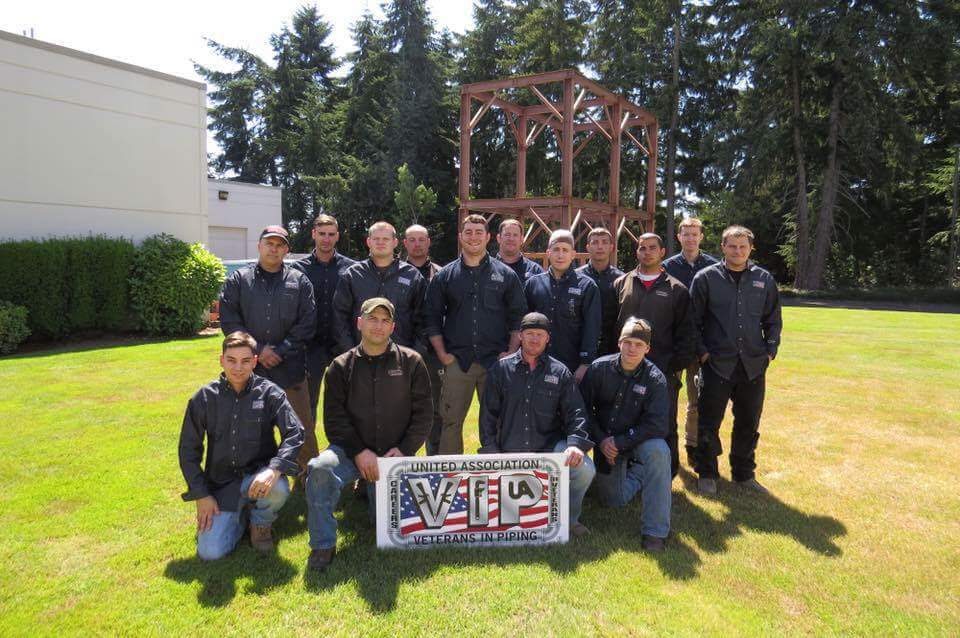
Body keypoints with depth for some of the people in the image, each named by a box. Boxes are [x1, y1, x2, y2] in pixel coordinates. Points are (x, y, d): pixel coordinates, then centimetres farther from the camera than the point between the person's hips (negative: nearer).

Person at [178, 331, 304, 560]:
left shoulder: (269, 393, -7)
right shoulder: (204, 398, -2)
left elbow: (294, 433, -15)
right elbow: (189, 450, 4)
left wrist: (274, 469, -32)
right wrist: (201, 495, -2)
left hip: (258, 475, -1)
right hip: (221, 484, 1)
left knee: (278, 489, -35)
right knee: (210, 552, -14)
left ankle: (261, 522, 2)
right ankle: (240, 514, 20)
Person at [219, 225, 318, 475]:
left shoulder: (299, 281, 7)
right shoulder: (238, 280, 7)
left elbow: (307, 323, 0)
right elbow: (228, 320, -1)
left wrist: (281, 351, -8)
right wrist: (258, 350, -9)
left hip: (290, 368, 0)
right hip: (250, 368, 1)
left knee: (302, 429, 2)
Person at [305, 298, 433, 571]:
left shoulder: (411, 362, 2)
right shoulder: (341, 366, 3)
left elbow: (423, 413, 1)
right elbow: (334, 418, -1)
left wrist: (404, 450, -9)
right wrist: (360, 452, -13)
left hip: (394, 454, 1)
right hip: (352, 451, 0)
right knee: (320, 468, -32)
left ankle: (372, 491, 39)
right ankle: (323, 545, -14)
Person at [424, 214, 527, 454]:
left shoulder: (505, 274, 6)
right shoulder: (445, 276, 8)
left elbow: (518, 318, 6)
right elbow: (433, 319, 7)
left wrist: (511, 353, -4)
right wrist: (442, 354, -2)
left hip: (497, 361, 0)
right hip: (457, 362, 0)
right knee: (451, 421, 3)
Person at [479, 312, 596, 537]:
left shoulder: (560, 372, 4)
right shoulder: (501, 369, 4)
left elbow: (575, 412, -1)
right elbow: (488, 412, 5)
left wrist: (576, 443, -20)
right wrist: (490, 449, -4)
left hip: (550, 447, 0)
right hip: (509, 452, 1)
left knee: (584, 469, -27)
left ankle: (569, 518, 2)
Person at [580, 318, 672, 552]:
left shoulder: (655, 379, -16)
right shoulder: (599, 368, -11)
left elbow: (657, 425, -21)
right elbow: (584, 407, -4)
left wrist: (620, 443, -24)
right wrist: (601, 439, -13)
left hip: (639, 440, -2)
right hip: (605, 442, 2)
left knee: (658, 450, -35)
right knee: (616, 501, 3)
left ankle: (655, 531, -24)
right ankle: (635, 475, 39)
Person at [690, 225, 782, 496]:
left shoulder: (764, 280, 8)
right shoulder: (706, 278, -2)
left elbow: (773, 320, 15)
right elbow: (693, 320, 0)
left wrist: (770, 351, 5)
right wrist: (702, 351, -7)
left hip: (754, 365, 3)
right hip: (717, 363, -3)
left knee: (749, 424, 12)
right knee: (709, 423, 3)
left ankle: (744, 473, 28)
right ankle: (707, 473, 18)